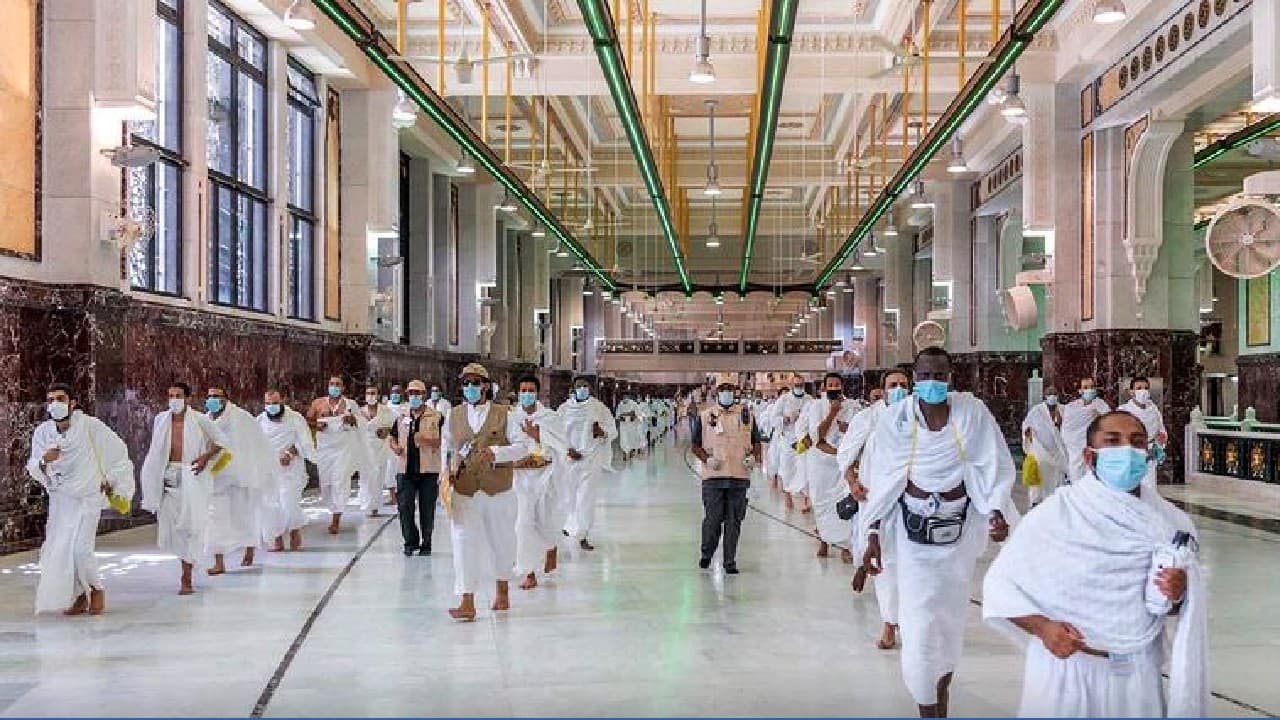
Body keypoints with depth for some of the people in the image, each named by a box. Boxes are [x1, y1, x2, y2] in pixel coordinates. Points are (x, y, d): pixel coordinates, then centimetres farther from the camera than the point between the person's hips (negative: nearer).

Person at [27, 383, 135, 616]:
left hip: (87, 497, -4)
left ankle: (97, 589, 10)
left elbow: (117, 450, -2)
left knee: (80, 548, -16)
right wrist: (44, 461, -21)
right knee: (57, 549, 3)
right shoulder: (43, 432, -3)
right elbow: (33, 469, 2)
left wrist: (110, 480, 6)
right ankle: (79, 596, 21)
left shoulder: (89, 425, -14)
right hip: (59, 498, 5)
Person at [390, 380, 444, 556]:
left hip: (428, 470, -3)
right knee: (405, 507, 0)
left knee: (427, 509, 2)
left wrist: (427, 441, -21)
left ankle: (426, 544, 14)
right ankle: (411, 541, 16)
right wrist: (395, 447, -1)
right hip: (406, 469, 3)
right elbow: (393, 438, 21)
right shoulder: (402, 418, 14)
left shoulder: (436, 417, 1)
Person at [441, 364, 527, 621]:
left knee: (501, 540, 14)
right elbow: (447, 448, 20)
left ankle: (502, 591, 37)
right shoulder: (454, 416, 6)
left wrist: (496, 452, -20)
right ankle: (467, 603, -7)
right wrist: (446, 473, 5)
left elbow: (522, 446, -5)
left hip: (499, 490, -1)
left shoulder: (504, 414, -2)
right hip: (464, 491, 1)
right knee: (464, 542, -8)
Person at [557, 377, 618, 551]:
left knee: (586, 496, -7)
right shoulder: (564, 409, 5)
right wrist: (568, 449, -9)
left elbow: (613, 431, 4)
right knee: (572, 495, 9)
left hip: (591, 458, -2)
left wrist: (602, 432, -19)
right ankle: (574, 526, 31)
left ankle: (581, 534, -4)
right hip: (570, 458, 2)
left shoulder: (599, 408, 2)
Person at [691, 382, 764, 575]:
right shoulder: (704, 416, 5)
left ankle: (729, 561, 11)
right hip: (713, 475, -1)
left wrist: (754, 457, -1)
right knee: (712, 518, -2)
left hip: (740, 475, 2)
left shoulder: (746, 415, 10)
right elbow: (696, 445, 7)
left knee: (734, 520, 2)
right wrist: (707, 459, -9)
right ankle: (706, 555, 21)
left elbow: (756, 442, 17)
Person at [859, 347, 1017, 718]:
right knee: (919, 621, -5)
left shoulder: (972, 412, -7)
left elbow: (994, 465, -4)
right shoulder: (895, 419, -7)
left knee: (952, 615, 13)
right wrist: (872, 535, -5)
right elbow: (881, 480, -3)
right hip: (914, 529, -1)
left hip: (960, 528, 1)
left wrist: (998, 513, -19)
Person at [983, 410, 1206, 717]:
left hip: (1139, 672, 3)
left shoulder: (1171, 522, -3)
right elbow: (1000, 584, -10)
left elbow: (1174, 609, 10)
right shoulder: (1057, 513, -14)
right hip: (1064, 666, -3)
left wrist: (1175, 597, -12)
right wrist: (1041, 626, -24)